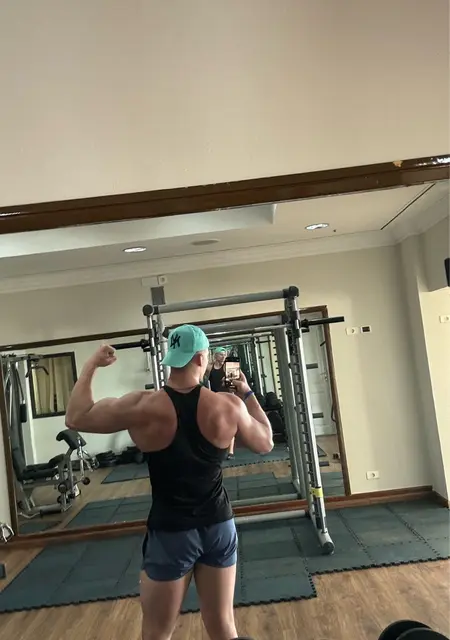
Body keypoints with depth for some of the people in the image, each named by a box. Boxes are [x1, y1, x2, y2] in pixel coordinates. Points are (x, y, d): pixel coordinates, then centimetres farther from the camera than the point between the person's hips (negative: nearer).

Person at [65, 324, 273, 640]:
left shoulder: (143, 407, -17)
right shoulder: (229, 406, -12)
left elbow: (76, 418, -5)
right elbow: (265, 443, 6)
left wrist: (91, 365, 4)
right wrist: (247, 393, 14)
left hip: (170, 532, -2)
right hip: (219, 526, 2)